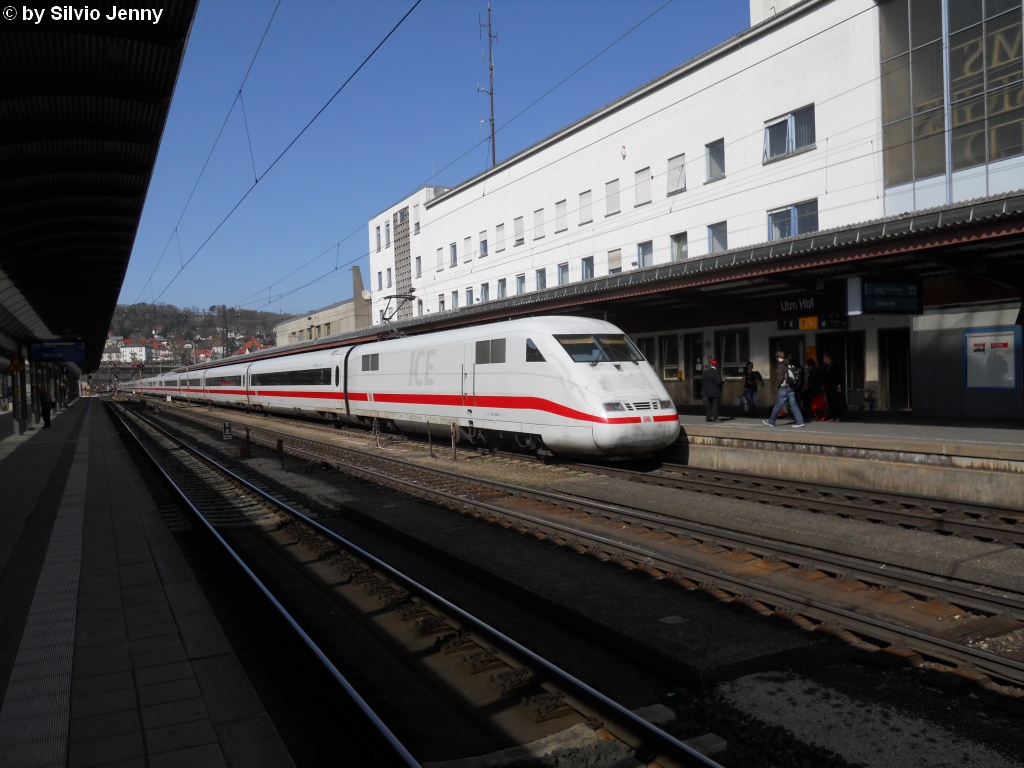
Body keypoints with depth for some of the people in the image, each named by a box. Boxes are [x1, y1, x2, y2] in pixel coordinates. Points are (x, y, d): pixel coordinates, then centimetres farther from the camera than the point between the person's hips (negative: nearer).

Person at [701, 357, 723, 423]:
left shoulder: (705, 372, 2)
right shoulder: (717, 372, -14)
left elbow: (702, 380, 2)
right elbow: (719, 382, -20)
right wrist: (722, 381, 0)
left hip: (708, 391, 5)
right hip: (715, 392, -5)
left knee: (708, 404, 13)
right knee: (715, 404, -1)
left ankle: (708, 417, 14)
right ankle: (715, 418, -4)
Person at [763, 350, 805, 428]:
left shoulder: (780, 365, -11)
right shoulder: (790, 365, 12)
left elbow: (780, 378, -17)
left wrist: (776, 386, -6)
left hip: (783, 389, -7)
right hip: (791, 388, 7)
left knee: (777, 406, 3)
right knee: (793, 405, 3)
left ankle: (771, 421, 15)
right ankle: (800, 421, -4)